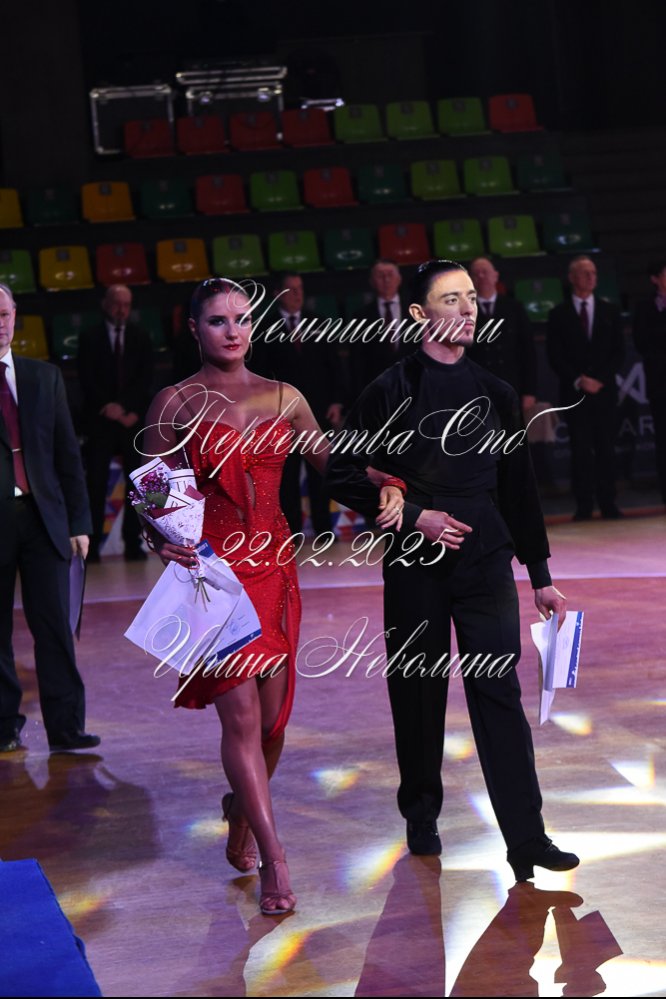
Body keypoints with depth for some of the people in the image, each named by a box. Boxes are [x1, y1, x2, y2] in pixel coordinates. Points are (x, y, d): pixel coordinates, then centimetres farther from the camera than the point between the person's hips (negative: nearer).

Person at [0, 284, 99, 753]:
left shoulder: (44, 377, 12)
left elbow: (68, 454, 12)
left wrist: (79, 520, 7)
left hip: (43, 517, 3)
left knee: (56, 626, -1)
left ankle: (66, 727, 1)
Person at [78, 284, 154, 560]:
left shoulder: (141, 338, 9)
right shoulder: (90, 338, 5)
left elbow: (145, 379, 3)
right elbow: (86, 380, 0)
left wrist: (133, 411, -8)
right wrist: (106, 407, -11)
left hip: (133, 419, 2)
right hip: (100, 419, -1)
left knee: (136, 482, -2)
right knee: (96, 482, -6)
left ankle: (133, 543, 1)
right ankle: (92, 544, -6)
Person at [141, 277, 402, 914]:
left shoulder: (284, 399, 8)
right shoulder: (173, 404, -1)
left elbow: (334, 464, 11)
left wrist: (385, 485, -6)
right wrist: (163, 538, -19)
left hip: (273, 564, 4)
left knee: (272, 713, 8)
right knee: (240, 711, -10)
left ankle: (242, 806, 37)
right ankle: (273, 858, -6)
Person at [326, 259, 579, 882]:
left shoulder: (495, 394, 9)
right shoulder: (392, 391, -1)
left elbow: (518, 487, 14)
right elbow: (344, 475, -1)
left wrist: (540, 576, 14)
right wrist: (413, 516, -11)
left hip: (486, 560, 2)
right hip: (415, 565, -2)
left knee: (498, 690, -6)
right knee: (418, 693, 7)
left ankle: (526, 841, -8)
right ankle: (421, 819, 26)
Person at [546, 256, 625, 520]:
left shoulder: (610, 311, 11)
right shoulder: (558, 315, 5)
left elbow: (618, 352, 8)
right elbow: (554, 356, 1)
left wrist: (600, 379, -6)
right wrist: (578, 380, -10)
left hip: (604, 390, 2)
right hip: (574, 393, -2)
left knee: (606, 449, 0)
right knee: (581, 451, -3)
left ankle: (608, 504, 3)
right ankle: (584, 505, -1)